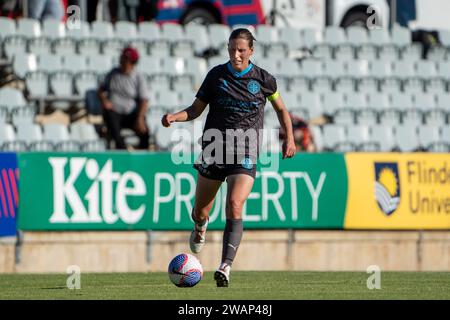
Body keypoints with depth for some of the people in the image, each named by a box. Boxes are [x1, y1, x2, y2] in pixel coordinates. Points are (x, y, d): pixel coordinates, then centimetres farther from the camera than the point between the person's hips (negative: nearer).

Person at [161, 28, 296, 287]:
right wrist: (175, 117, -11)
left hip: (245, 155, -2)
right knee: (199, 213, 9)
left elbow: (281, 108, 18)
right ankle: (201, 227, 49)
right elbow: (196, 109, 8)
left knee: (234, 206, -23)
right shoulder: (216, 75, 3)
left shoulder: (263, 79, 1)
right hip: (213, 151, 2)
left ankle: (226, 266, -26)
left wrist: (290, 138, 8)